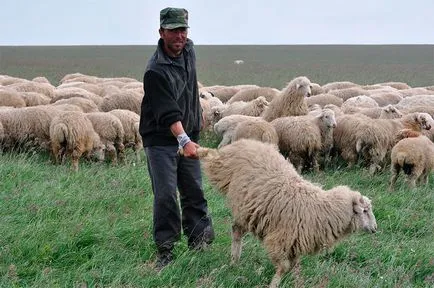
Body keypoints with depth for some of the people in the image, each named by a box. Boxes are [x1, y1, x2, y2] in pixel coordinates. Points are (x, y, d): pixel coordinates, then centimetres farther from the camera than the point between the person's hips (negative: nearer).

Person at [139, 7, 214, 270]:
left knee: (194, 192, 9)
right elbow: (168, 113, -32)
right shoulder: (156, 71, -23)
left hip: (188, 136, 7)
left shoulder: (189, 50, 2)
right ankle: (165, 250, 1)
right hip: (161, 139, -7)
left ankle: (199, 242, 18)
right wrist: (183, 140, -44)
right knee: (166, 195, -8)